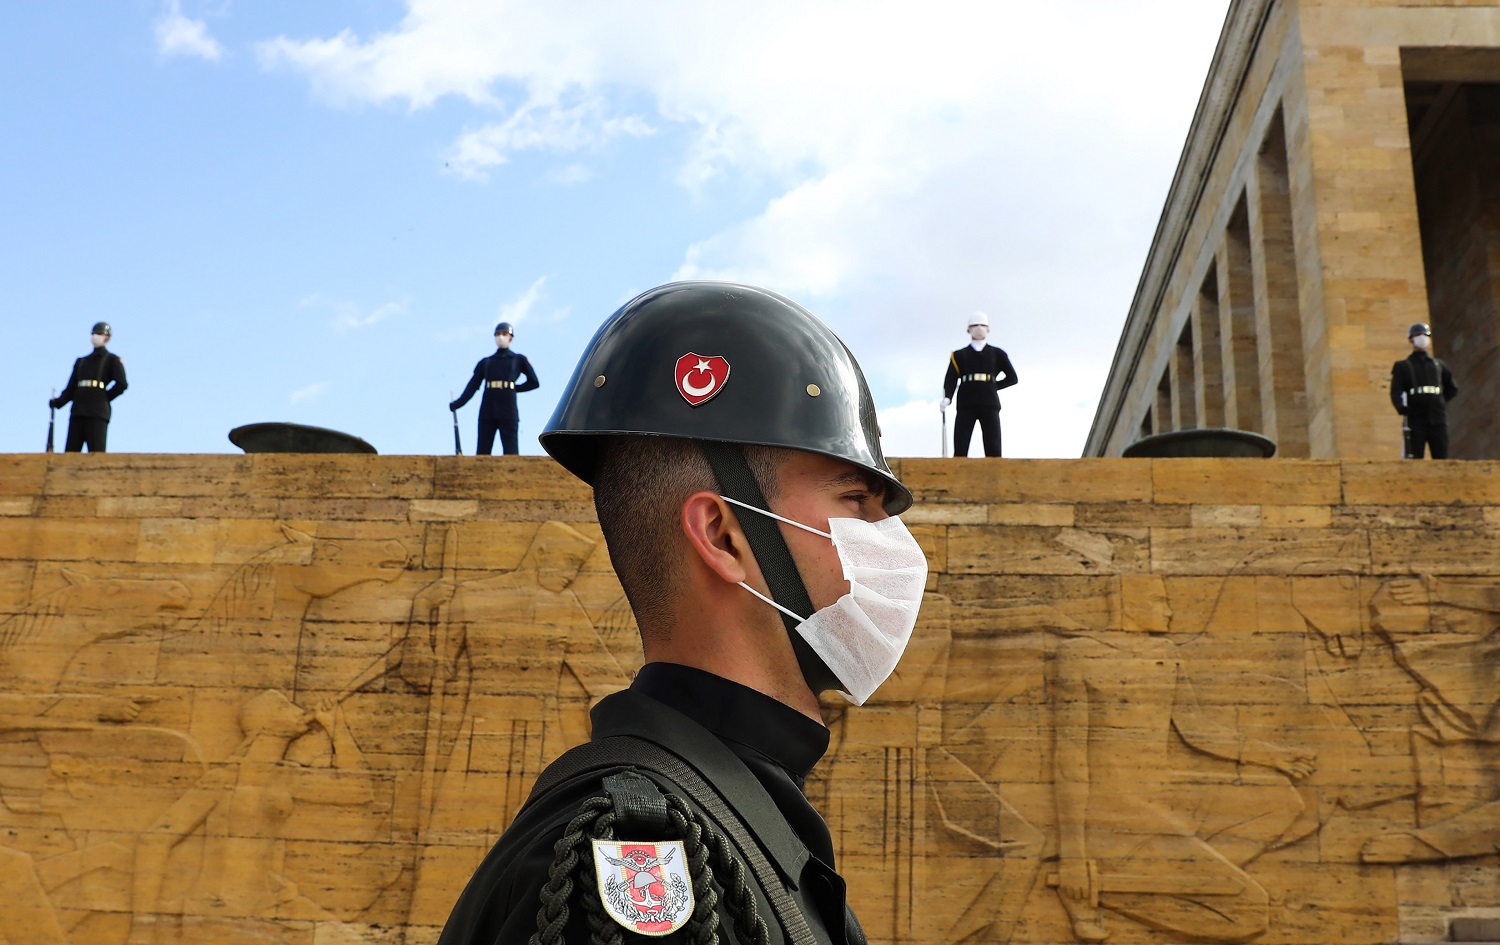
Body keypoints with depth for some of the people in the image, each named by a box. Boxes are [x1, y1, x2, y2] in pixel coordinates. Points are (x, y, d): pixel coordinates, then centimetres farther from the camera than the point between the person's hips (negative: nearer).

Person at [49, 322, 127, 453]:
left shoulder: (113, 360, 10)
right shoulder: (81, 362, 25)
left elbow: (122, 384, -4)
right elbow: (71, 388, 18)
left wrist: (103, 398, -3)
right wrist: (58, 402, 1)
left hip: (98, 413, -5)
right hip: (77, 413, 5)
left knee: (96, 453, -13)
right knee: (70, 452, -3)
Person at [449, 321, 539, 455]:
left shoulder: (519, 360, 14)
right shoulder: (485, 363, 18)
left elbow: (534, 382, 12)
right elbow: (473, 385, 10)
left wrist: (514, 388, 4)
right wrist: (458, 403, -1)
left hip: (508, 413, -2)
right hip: (487, 413, 3)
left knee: (510, 453, -8)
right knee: (482, 452, -3)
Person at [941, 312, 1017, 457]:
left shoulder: (997, 354, 17)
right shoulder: (958, 355, 14)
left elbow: (1012, 378, 17)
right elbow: (951, 380, 2)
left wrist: (992, 387, 6)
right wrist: (947, 398, -16)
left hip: (989, 406, 1)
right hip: (966, 406, -1)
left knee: (993, 450, -5)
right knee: (960, 450, -8)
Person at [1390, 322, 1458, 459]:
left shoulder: (1438, 365, 21)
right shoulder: (1403, 366, 11)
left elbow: (1452, 389, 29)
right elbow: (1396, 392, -3)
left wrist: (1440, 401, 13)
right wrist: (1403, 409, -21)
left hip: (1437, 418, 3)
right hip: (1415, 421, -3)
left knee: (1441, 458, -2)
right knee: (1414, 459, -6)